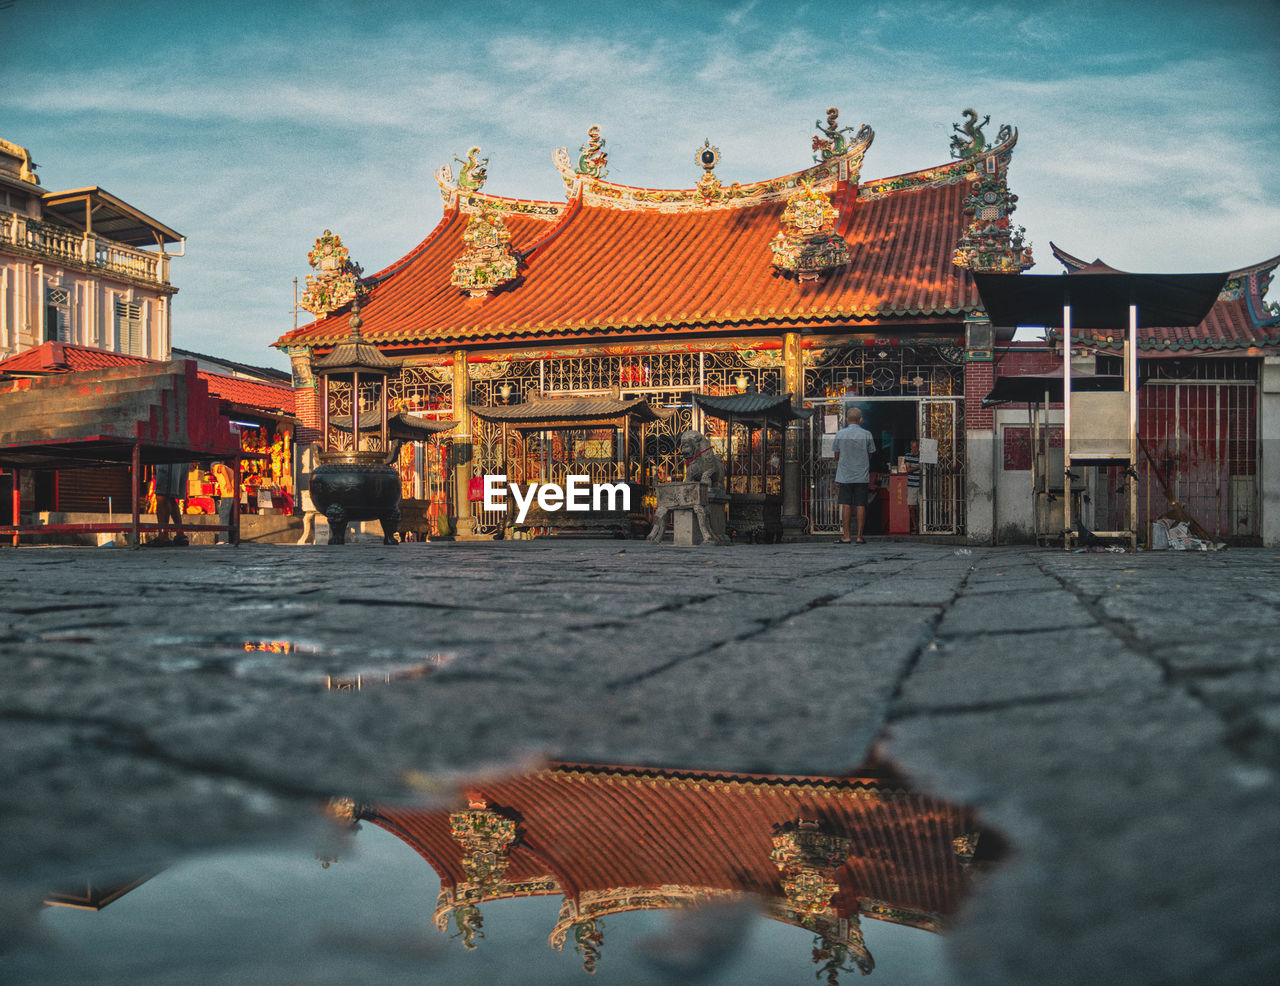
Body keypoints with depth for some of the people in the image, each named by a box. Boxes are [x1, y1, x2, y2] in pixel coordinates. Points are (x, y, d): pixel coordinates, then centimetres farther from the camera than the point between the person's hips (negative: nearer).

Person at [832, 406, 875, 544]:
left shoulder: (840, 434, -2)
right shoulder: (867, 434, -1)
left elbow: (837, 456, 7)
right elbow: (870, 456, 8)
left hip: (844, 475, 0)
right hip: (862, 476, 0)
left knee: (846, 505, 2)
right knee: (861, 505, 3)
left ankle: (845, 536, -1)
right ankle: (860, 536, 4)